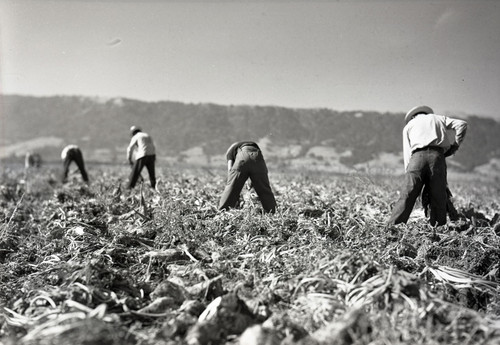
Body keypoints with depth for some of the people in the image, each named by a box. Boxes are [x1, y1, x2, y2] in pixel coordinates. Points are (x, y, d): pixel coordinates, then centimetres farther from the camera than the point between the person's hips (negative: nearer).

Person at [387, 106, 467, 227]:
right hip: (437, 156, 1)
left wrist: (409, 175, 17)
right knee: (438, 198, 5)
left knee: (406, 197, -7)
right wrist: (455, 146, 22)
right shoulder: (438, 118, 33)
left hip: (417, 156, -1)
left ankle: (391, 228, -14)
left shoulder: (408, 126, 29)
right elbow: (461, 124, 18)